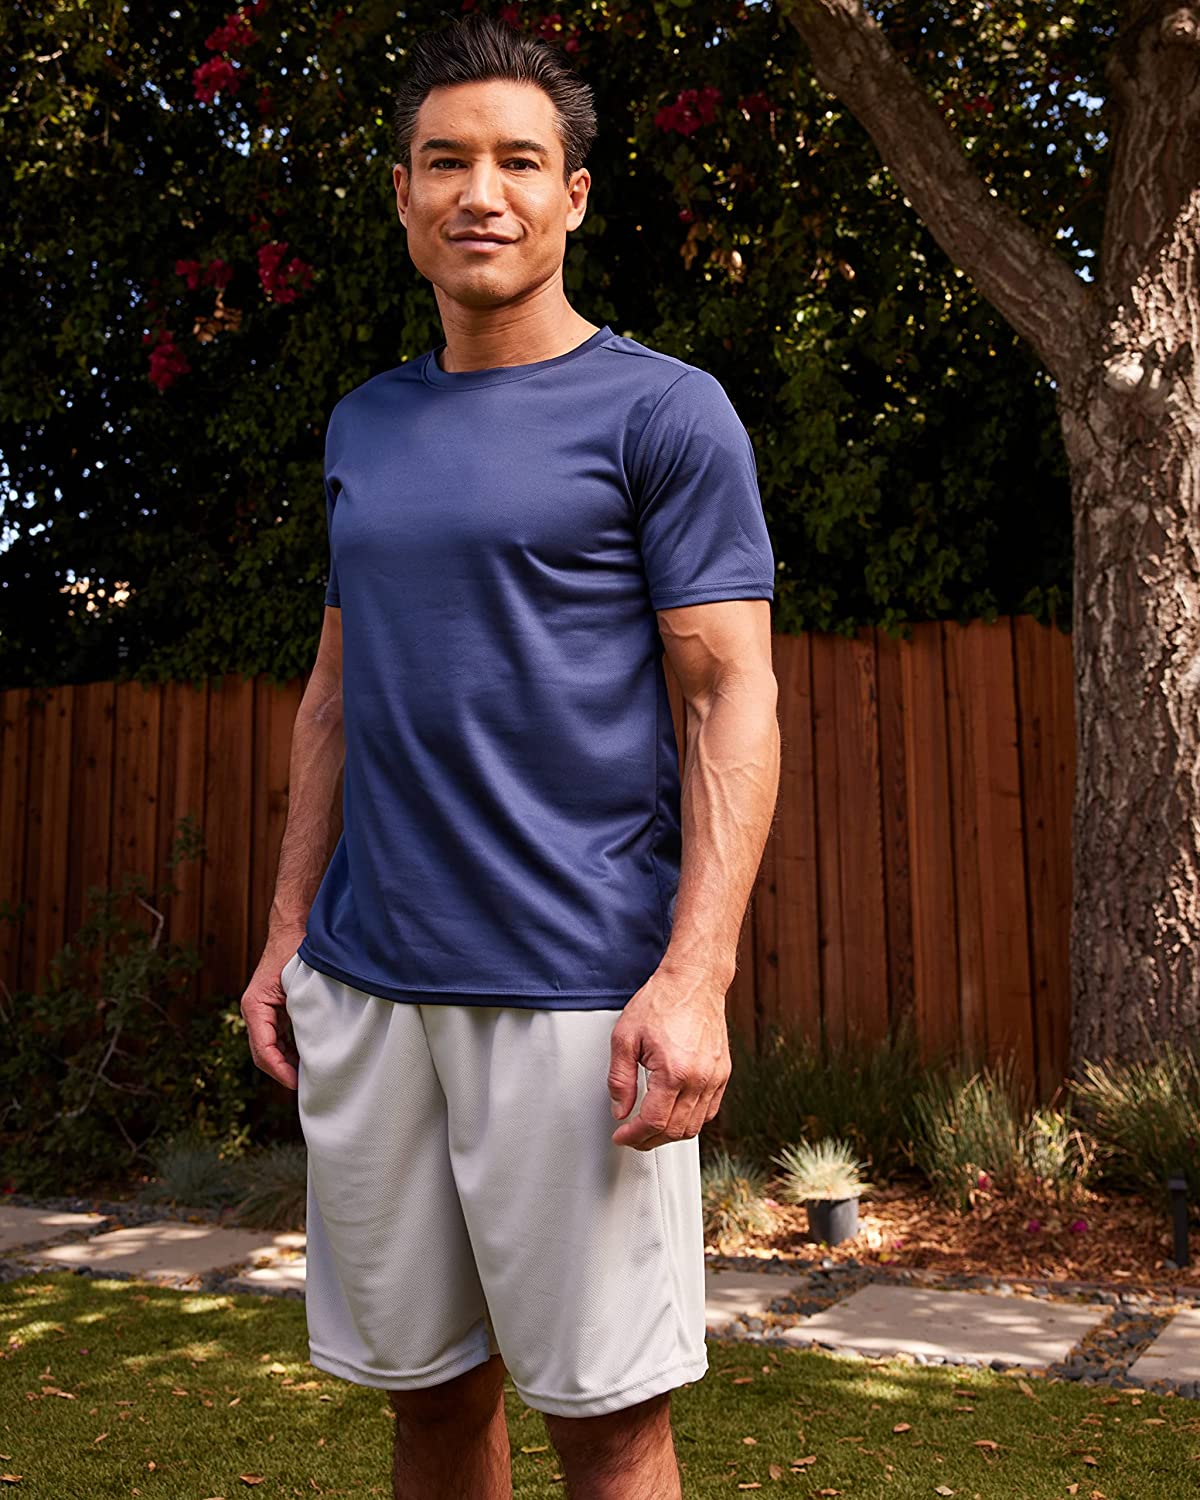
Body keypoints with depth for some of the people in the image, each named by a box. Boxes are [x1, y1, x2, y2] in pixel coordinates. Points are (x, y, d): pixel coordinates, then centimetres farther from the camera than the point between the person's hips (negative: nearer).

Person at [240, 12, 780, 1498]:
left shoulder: (662, 409, -1)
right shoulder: (365, 424, 15)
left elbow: (733, 698, -7)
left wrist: (696, 976, -16)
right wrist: (288, 933, 14)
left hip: (578, 986, -5)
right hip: (365, 981, 5)